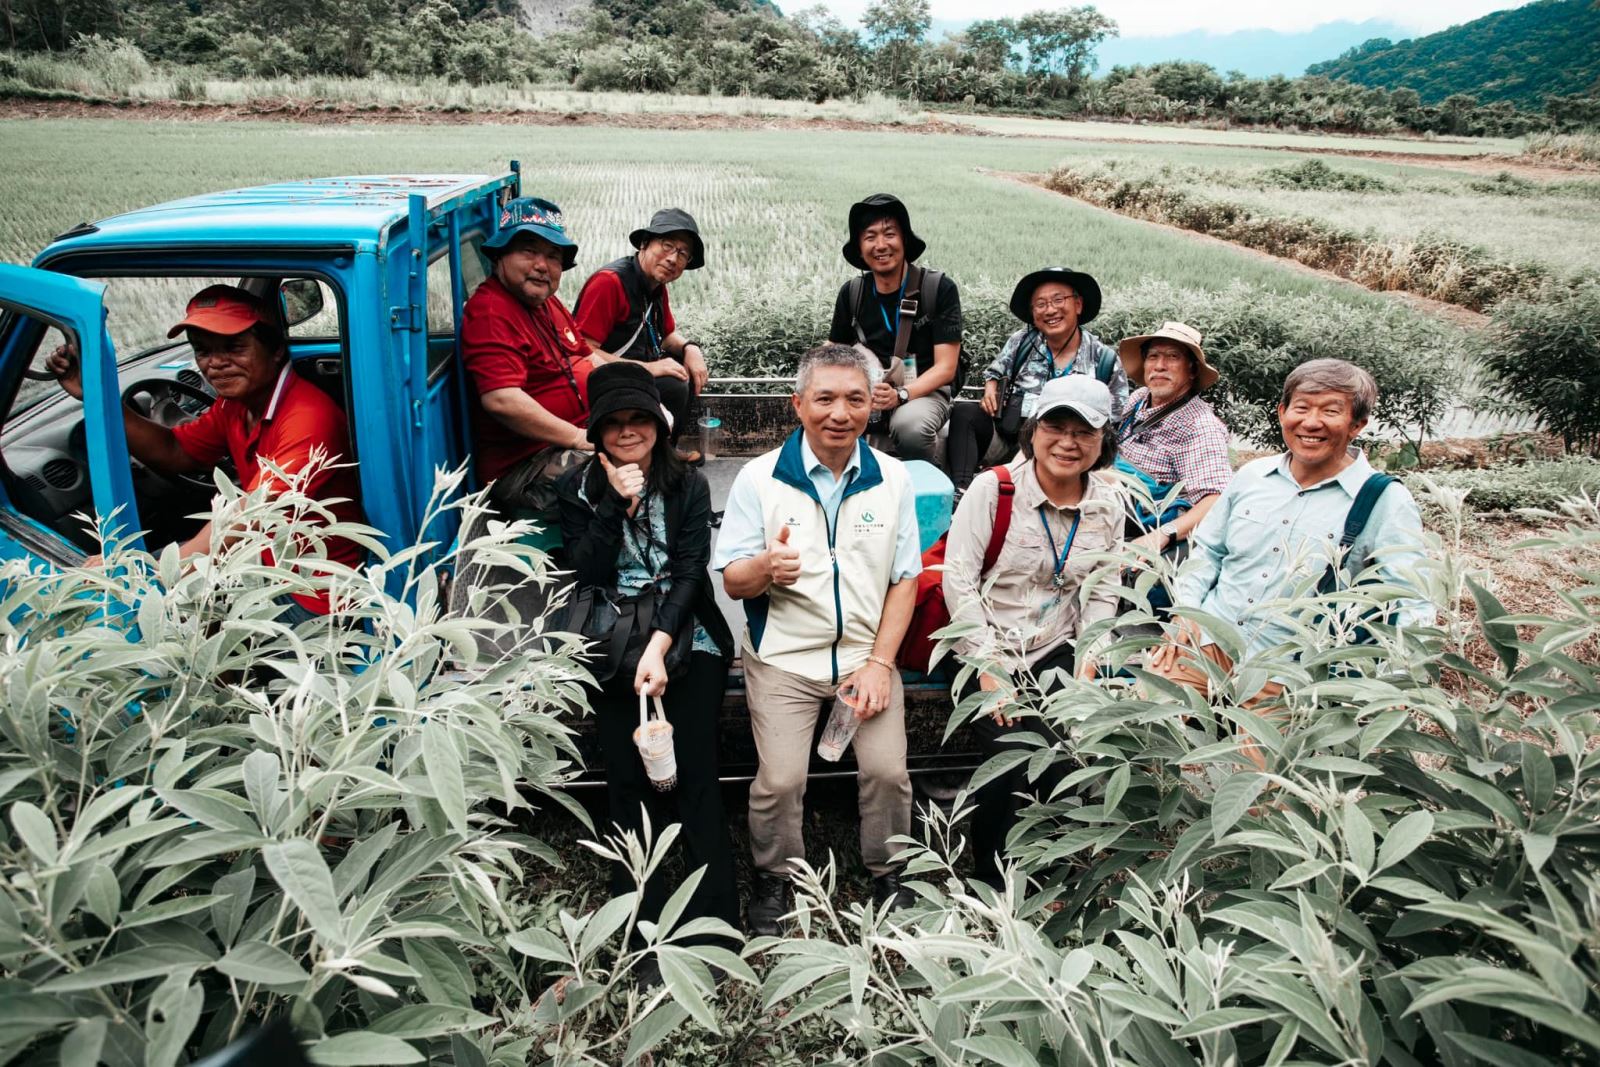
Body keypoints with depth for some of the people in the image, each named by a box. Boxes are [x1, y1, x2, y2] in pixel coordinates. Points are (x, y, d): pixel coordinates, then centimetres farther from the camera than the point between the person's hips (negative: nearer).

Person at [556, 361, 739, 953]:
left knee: (695, 773, -13)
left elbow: (689, 571, -2)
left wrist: (659, 647, -15)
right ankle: (646, 924, -5)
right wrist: (617, 504, -9)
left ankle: (715, 921, -8)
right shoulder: (579, 489, 11)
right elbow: (588, 574, 1)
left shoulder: (688, 485, 8)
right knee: (629, 778, -11)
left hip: (686, 638, -1)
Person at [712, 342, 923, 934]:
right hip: (784, 657, -2)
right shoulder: (760, 477, -4)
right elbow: (732, 581, -3)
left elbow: (905, 579, 5)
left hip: (867, 653, 2)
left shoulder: (892, 478, 3)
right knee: (780, 780, -12)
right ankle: (773, 879, 17)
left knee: (887, 771, -10)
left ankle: (888, 875, 18)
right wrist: (765, 568, -26)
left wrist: (880, 663, -4)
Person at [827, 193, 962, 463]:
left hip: (924, 390, -3)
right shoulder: (851, 293, 5)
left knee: (909, 425, -38)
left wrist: (900, 395, -25)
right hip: (869, 390, 3)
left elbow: (946, 367, -8)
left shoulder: (940, 288, -6)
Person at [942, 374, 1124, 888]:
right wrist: (987, 669, -15)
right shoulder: (993, 488, -9)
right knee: (1017, 755, -22)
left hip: (1055, 651, 3)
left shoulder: (1107, 504, 4)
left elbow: (1102, 595, 8)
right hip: (988, 648, -3)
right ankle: (990, 880, 4)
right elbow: (958, 580, -12)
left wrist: (1086, 670, -4)